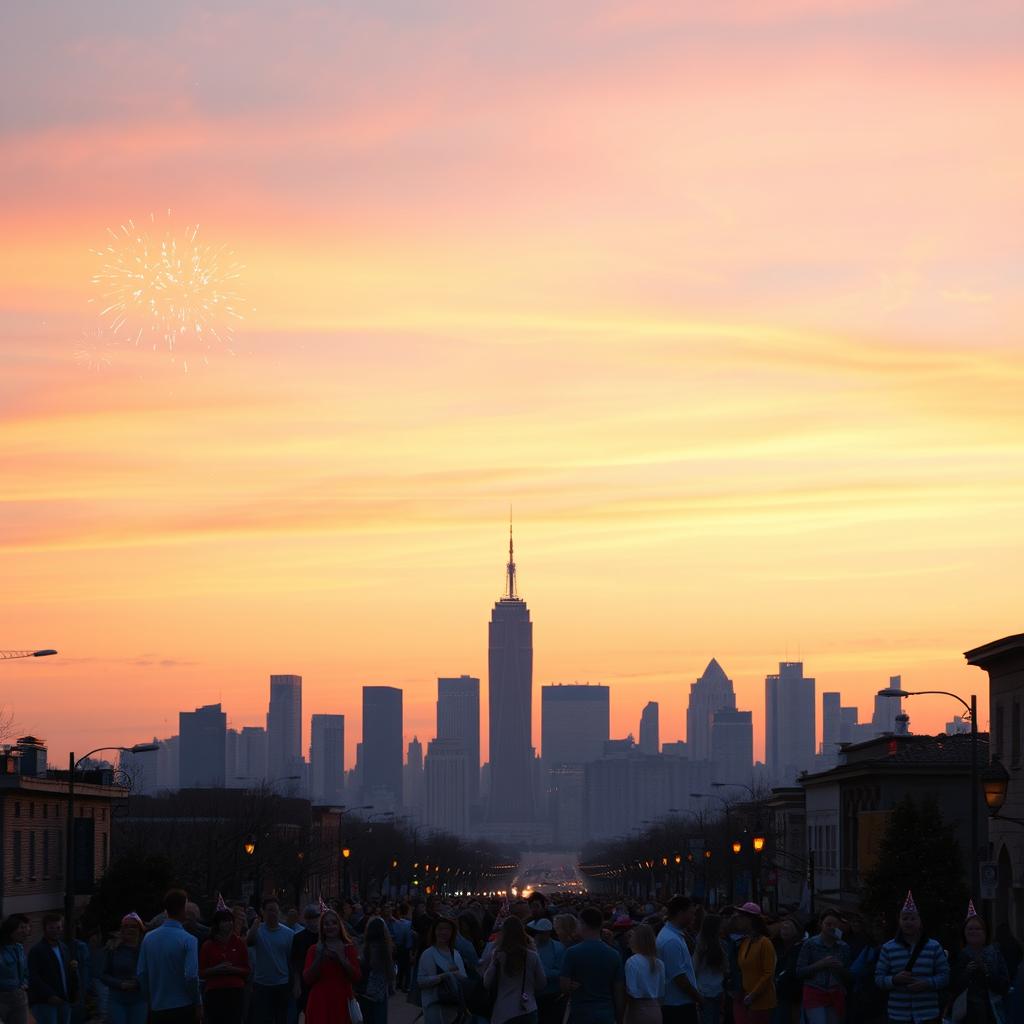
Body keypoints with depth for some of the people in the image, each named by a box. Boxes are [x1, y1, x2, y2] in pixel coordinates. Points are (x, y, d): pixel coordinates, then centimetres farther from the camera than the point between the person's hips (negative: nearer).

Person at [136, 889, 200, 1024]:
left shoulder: (149, 938, 3)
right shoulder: (188, 940, -12)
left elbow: (141, 973, 4)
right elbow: (191, 976, -17)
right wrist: (198, 1004, -4)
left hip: (157, 1009, 5)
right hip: (183, 1008, -5)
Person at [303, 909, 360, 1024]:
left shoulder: (349, 948, 10)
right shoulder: (314, 950, 10)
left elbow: (356, 977, -1)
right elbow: (307, 979, 1)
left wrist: (342, 958, -11)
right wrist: (318, 958, -11)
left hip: (342, 1003, 0)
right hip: (319, 1003, 0)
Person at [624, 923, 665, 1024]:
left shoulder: (632, 962, -12)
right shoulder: (659, 963, 7)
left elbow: (631, 992, -14)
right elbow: (662, 993, 10)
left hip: (639, 1011, -6)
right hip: (656, 1011, 6)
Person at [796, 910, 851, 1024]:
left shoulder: (844, 947, 9)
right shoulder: (810, 944, 0)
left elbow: (849, 978, 14)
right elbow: (799, 972, -4)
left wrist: (840, 968, -8)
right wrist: (821, 964, -15)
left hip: (836, 996, 4)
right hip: (814, 993, -4)